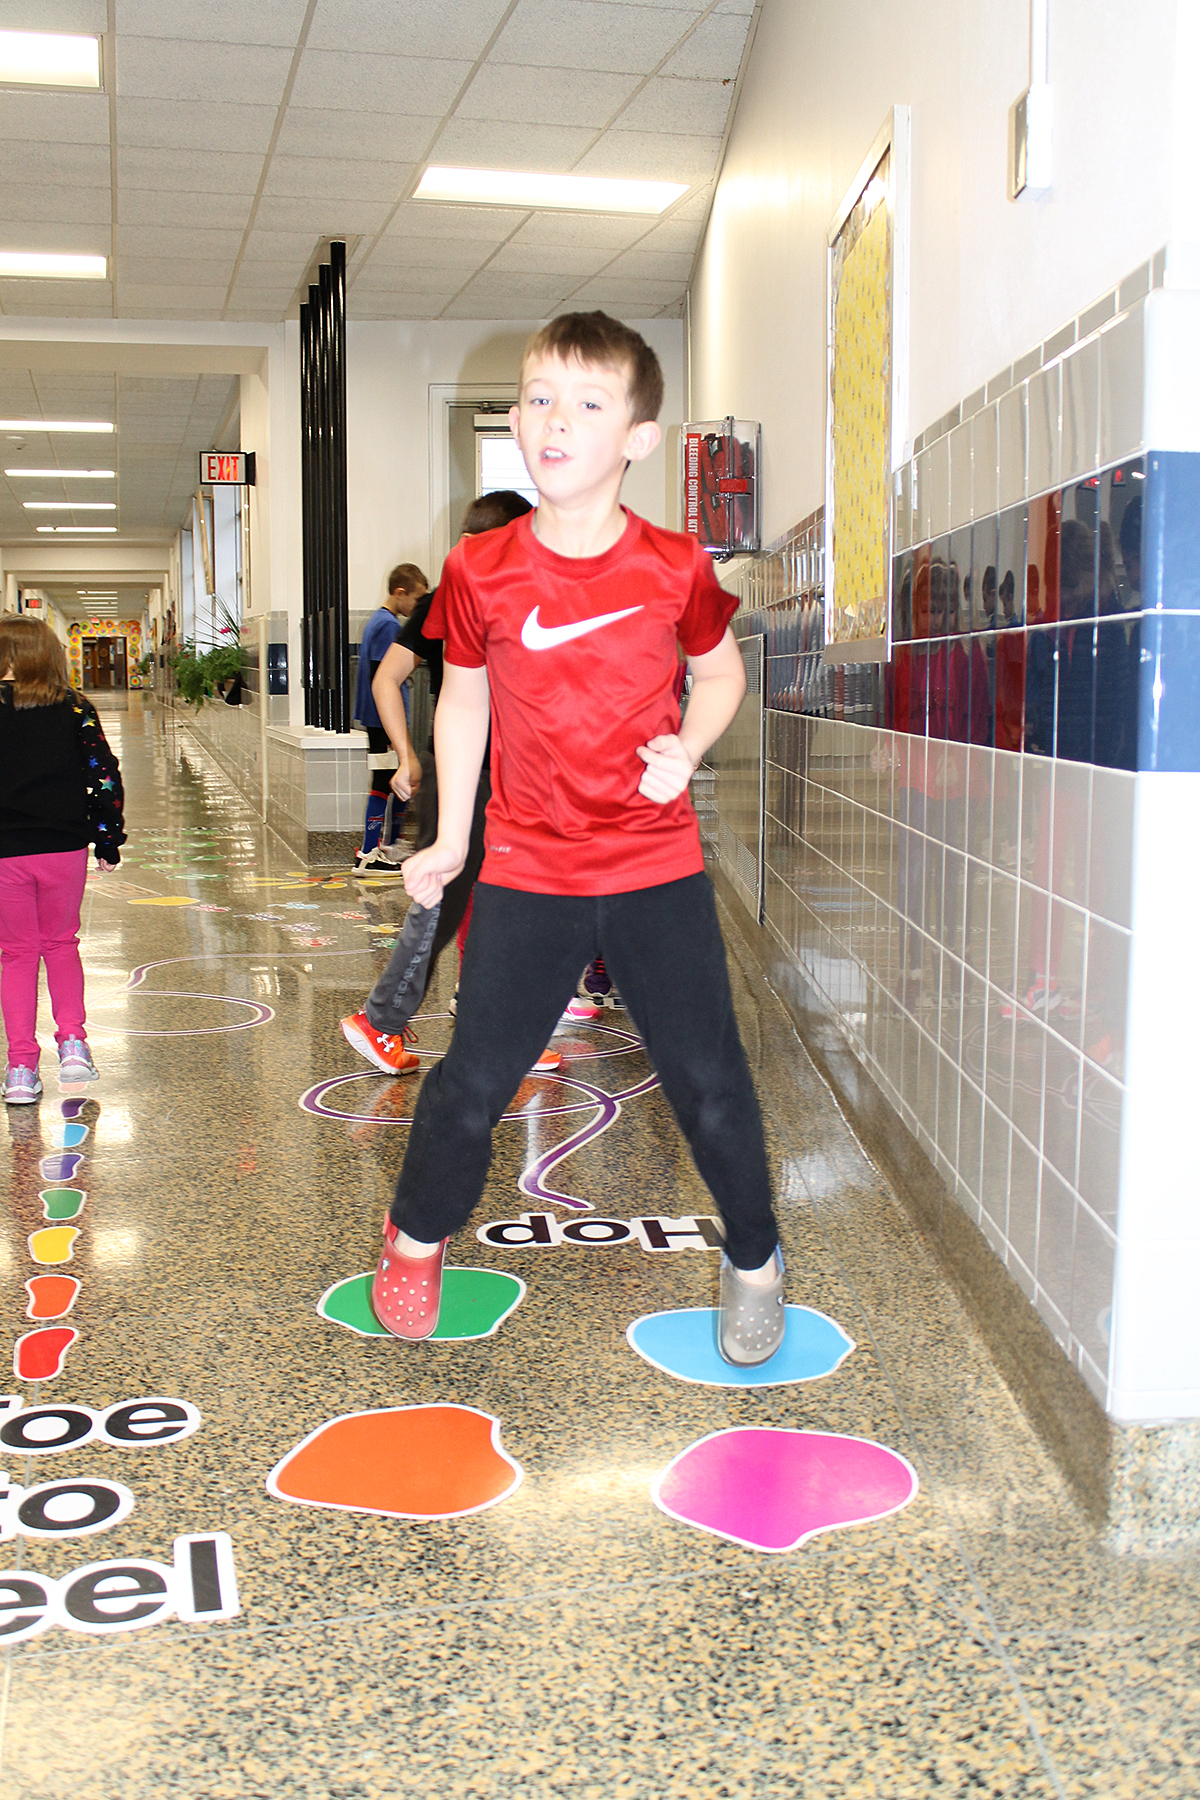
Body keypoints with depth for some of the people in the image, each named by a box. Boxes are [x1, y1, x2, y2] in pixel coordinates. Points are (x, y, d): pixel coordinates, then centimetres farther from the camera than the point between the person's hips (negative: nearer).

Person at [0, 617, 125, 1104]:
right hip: (65, 847, 1)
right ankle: (72, 1041, 8)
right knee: (61, 943, 21)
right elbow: (104, 774, -3)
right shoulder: (75, 710, -1)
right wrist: (108, 839, 5)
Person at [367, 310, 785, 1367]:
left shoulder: (674, 568, -6)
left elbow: (722, 670, 12)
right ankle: (418, 1235, 31)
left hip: (659, 867, 0)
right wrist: (449, 841, 10)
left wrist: (688, 746, -8)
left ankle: (755, 1258, 28)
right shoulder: (482, 572, -5)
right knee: (475, 1078, 2)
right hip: (527, 872, 0)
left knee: (709, 1078, 3)